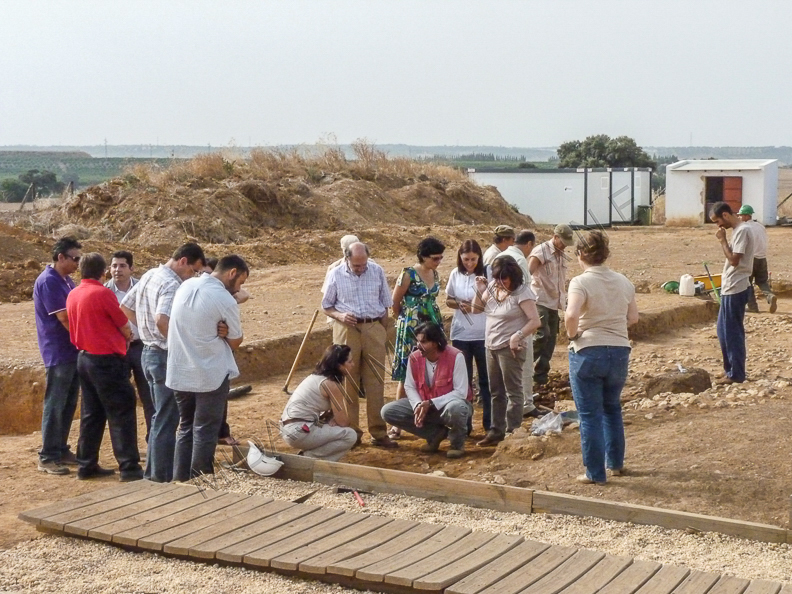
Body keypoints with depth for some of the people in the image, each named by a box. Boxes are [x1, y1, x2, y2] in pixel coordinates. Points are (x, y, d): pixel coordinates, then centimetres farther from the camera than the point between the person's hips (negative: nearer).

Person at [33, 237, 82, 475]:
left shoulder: (66, 280, 12)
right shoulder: (48, 282, -16)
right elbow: (65, 319, -19)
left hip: (73, 351, 9)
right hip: (58, 353, -9)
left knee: (68, 404, 13)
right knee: (55, 406, -4)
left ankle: (61, 449, 22)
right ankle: (47, 457, 2)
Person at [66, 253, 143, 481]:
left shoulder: (73, 295, 6)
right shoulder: (103, 293, -15)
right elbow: (124, 327, -6)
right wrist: (128, 338, 17)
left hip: (84, 358, 8)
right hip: (107, 360, -8)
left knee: (91, 413, 14)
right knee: (121, 414, -3)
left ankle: (86, 465, 17)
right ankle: (129, 467, -3)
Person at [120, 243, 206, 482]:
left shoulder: (149, 276, 11)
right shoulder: (171, 284, -19)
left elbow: (125, 308, 20)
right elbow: (162, 320, -34)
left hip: (149, 352, 10)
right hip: (166, 357, -10)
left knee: (159, 417, 19)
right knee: (167, 421, -1)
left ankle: (153, 472, 26)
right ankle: (163, 478, 5)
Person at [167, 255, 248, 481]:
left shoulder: (186, 286, 5)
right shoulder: (224, 299, -17)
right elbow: (235, 342, -8)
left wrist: (216, 333, 0)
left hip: (179, 373, 7)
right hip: (210, 375, -7)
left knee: (186, 428, 16)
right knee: (205, 432, 4)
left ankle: (180, 482, 19)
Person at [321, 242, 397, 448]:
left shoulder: (377, 271, 3)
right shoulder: (336, 275, 0)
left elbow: (385, 304, 11)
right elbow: (326, 307, 7)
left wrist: (382, 330, 7)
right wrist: (340, 316, -12)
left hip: (374, 329, 1)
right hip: (347, 330, -1)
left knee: (376, 382, 1)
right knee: (348, 382, 3)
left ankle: (378, 433, 6)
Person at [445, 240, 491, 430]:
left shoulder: (487, 274, -7)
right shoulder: (455, 275, 2)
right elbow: (448, 300, 12)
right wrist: (459, 304, -9)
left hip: (483, 334, -3)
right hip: (460, 335, 3)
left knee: (486, 379, 5)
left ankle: (489, 422, 13)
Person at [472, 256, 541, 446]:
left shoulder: (522, 292, -14)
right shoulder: (492, 287, 5)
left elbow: (535, 321, -18)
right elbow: (477, 309, 13)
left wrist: (517, 336, -26)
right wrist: (479, 290, -3)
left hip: (510, 348, -8)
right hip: (491, 346, 8)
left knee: (513, 391, -1)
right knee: (496, 392, 14)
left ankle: (512, 433, 3)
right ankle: (496, 431, 23)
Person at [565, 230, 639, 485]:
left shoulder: (581, 282, -14)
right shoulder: (623, 282, 4)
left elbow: (571, 315, -28)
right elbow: (633, 317, 10)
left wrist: (573, 334, -11)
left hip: (588, 352, -5)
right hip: (619, 351, 6)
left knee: (590, 414, 5)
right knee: (612, 408, 24)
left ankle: (595, 473, 9)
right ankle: (616, 463, 32)